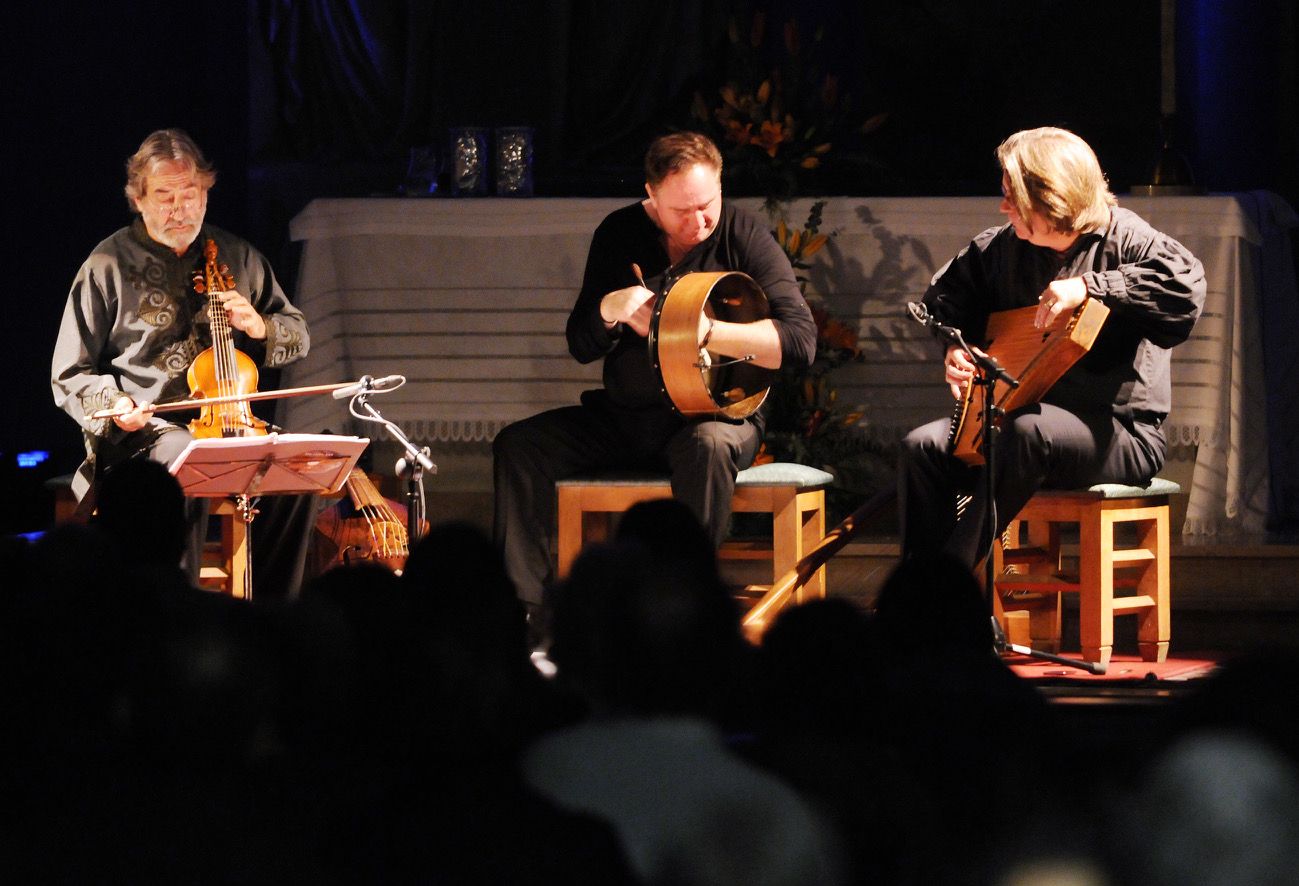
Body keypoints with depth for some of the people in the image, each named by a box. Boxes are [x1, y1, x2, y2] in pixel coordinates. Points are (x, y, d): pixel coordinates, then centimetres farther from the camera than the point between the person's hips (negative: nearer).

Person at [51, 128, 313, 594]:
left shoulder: (236, 257, 15)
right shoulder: (108, 266, 4)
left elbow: (298, 337, 24)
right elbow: (70, 378, 7)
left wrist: (261, 328, 0)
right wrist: (112, 403, -15)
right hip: (143, 429, -3)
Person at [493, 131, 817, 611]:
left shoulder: (743, 237, -9)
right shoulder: (620, 234, 3)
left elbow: (800, 339, -20)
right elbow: (581, 346, 6)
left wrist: (703, 331, -29)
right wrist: (608, 312, -18)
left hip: (717, 411, -5)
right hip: (625, 413, 5)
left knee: (707, 445, -39)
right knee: (518, 447, -13)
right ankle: (522, 610, -17)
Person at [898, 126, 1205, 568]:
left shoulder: (1123, 238, -12)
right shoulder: (1006, 246, 8)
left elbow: (1185, 287, -33)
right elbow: (943, 298, 24)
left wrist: (1088, 286, -33)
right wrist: (955, 346, 3)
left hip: (1119, 430, -7)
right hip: (1029, 412, 7)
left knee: (1029, 429, -37)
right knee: (922, 448, -12)